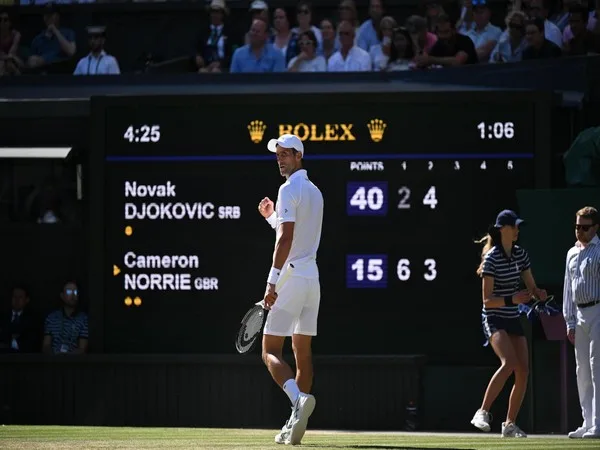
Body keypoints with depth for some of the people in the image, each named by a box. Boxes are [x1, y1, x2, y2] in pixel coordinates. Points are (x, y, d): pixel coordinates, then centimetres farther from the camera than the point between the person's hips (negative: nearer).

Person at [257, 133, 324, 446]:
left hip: (291, 276, -8)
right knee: (303, 352, 10)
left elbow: (286, 238, -20)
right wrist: (272, 217, 28)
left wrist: (272, 281, -22)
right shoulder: (315, 192, 18)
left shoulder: (289, 189, -9)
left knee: (270, 352, -8)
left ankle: (298, 398, -32)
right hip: (312, 276, 8)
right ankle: (297, 422, 9)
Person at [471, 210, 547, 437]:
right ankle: (482, 413, -23)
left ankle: (510, 424, 10)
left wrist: (538, 293, -7)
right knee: (509, 362, -28)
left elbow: (531, 287, 16)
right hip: (494, 318, -7)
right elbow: (487, 300, -15)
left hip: (513, 320, 7)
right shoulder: (491, 258, -13)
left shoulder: (520, 254, 7)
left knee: (523, 371, -1)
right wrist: (511, 300, -29)